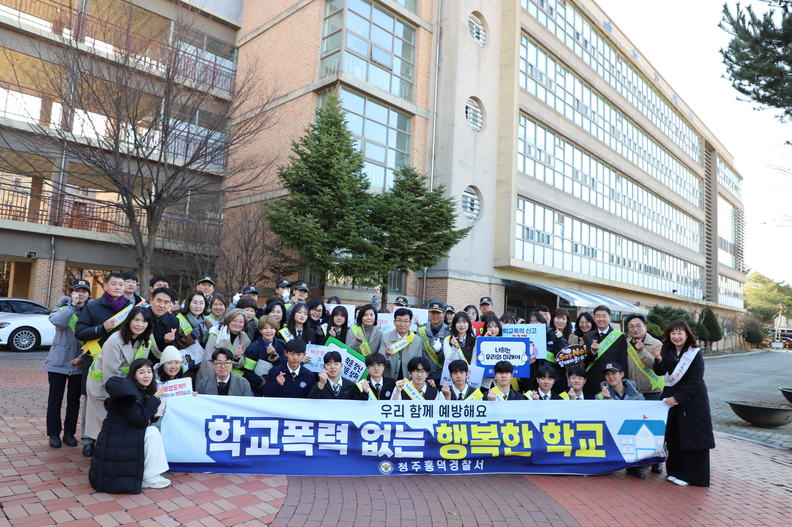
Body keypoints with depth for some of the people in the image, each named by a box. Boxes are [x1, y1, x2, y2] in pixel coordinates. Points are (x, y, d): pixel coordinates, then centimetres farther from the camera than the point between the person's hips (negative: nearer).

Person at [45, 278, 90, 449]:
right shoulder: (61, 308, 3)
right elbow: (58, 321, -22)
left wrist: (82, 357, -11)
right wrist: (72, 305, -17)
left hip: (79, 364, 1)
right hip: (58, 362, -1)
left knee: (74, 399, 8)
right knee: (55, 398, 3)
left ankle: (69, 433, 18)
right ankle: (54, 433, 13)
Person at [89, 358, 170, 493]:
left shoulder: (141, 390, 7)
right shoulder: (126, 390, -21)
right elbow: (140, 420, -23)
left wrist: (154, 414, -6)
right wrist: (155, 398, -19)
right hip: (116, 443, -10)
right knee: (152, 433, -20)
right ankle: (149, 479, -11)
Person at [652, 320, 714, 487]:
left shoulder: (695, 354, -13)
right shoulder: (667, 350, 0)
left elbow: (695, 381, -16)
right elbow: (660, 372, -4)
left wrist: (677, 397, -19)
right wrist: (659, 360, -24)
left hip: (693, 399, -4)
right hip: (671, 396, 4)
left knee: (692, 438, 1)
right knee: (673, 437, 8)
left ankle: (689, 474, 12)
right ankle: (675, 470, 21)